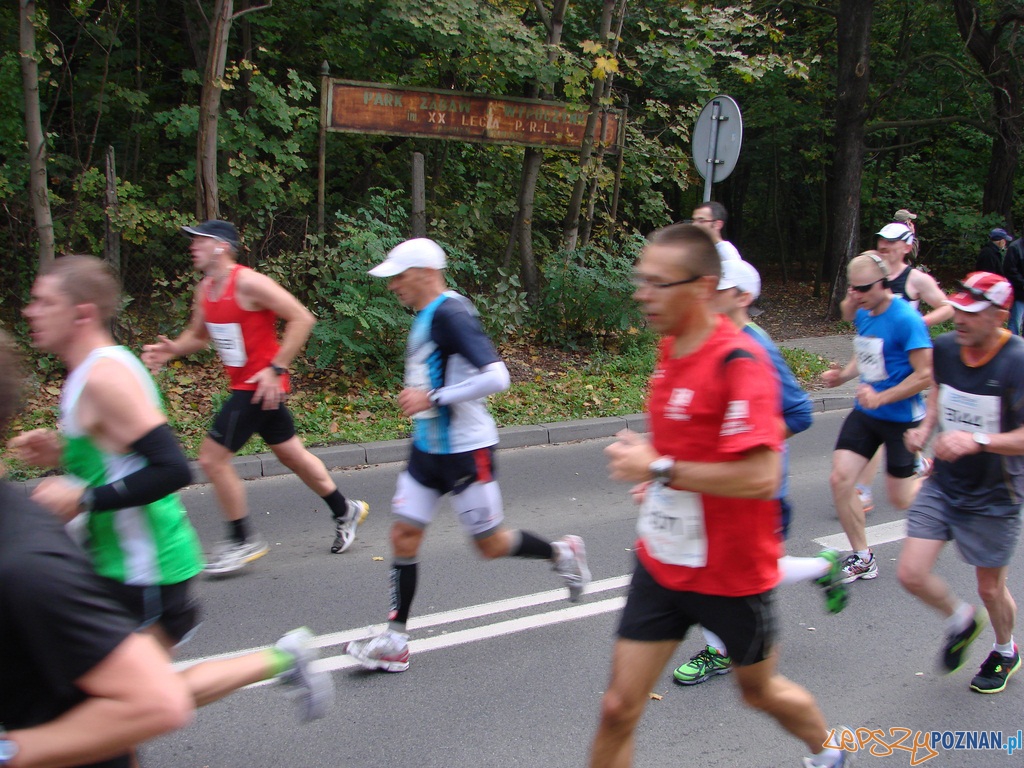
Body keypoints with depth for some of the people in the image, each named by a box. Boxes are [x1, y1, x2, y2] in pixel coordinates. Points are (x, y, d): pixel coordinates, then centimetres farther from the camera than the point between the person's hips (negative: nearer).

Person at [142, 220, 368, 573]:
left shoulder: (249, 283, -19)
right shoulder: (205, 289, 8)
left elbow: (302, 318, -20)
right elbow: (198, 335, 21)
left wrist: (276, 368, -22)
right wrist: (171, 349, 0)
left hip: (261, 384, -9)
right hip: (243, 384, 9)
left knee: (212, 458, -8)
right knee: (291, 454, 18)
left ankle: (242, 541, 6)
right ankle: (345, 511, 33)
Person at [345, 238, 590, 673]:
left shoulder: (450, 314, -20)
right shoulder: (425, 317, 9)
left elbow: (496, 377, -29)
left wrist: (432, 398, -24)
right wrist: (418, 396, 11)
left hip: (466, 450, -9)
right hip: (428, 447, 9)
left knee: (490, 544, 5)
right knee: (404, 534, 4)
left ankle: (561, 553, 31)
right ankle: (395, 641, 11)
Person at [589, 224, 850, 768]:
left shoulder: (740, 362, -24)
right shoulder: (671, 347, 2)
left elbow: (760, 477, -31)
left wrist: (659, 468, -26)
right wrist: (657, 472, 5)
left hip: (732, 574, -6)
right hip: (661, 564, 6)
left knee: (759, 691, 20)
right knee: (618, 709, 3)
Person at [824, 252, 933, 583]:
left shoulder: (906, 319, -19)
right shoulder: (863, 315, 4)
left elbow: (925, 374, -20)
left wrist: (881, 397, -24)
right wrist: (843, 375, 2)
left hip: (901, 418, -6)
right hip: (865, 412, 6)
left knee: (901, 499, 6)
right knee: (840, 479, -6)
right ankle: (862, 558, 9)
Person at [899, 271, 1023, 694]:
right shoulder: (945, 347, -6)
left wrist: (976, 441, -39)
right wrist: (926, 426, 1)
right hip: (943, 484, 4)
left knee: (990, 588, 13)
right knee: (911, 574, -3)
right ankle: (961, 620, 31)